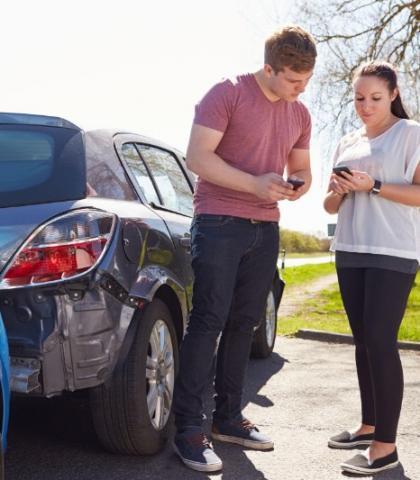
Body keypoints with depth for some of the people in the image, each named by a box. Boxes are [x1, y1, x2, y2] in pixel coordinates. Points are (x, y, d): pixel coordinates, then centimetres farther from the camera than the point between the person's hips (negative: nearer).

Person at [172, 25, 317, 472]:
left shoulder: (300, 114, 12)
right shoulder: (228, 93, -7)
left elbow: (301, 168, 22)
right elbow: (197, 156, -13)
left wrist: (300, 184, -3)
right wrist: (254, 184, -21)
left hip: (265, 229, 6)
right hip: (219, 224, -6)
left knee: (243, 323, 9)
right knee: (208, 322, -8)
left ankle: (228, 417, 20)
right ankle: (188, 428, -3)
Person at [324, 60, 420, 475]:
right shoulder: (347, 144, 17)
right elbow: (331, 206, 19)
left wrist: (373, 185, -19)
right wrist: (339, 190, -3)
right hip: (350, 253, 7)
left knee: (381, 342, -12)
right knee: (363, 342, 9)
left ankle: (386, 445, -8)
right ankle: (369, 425, 19)